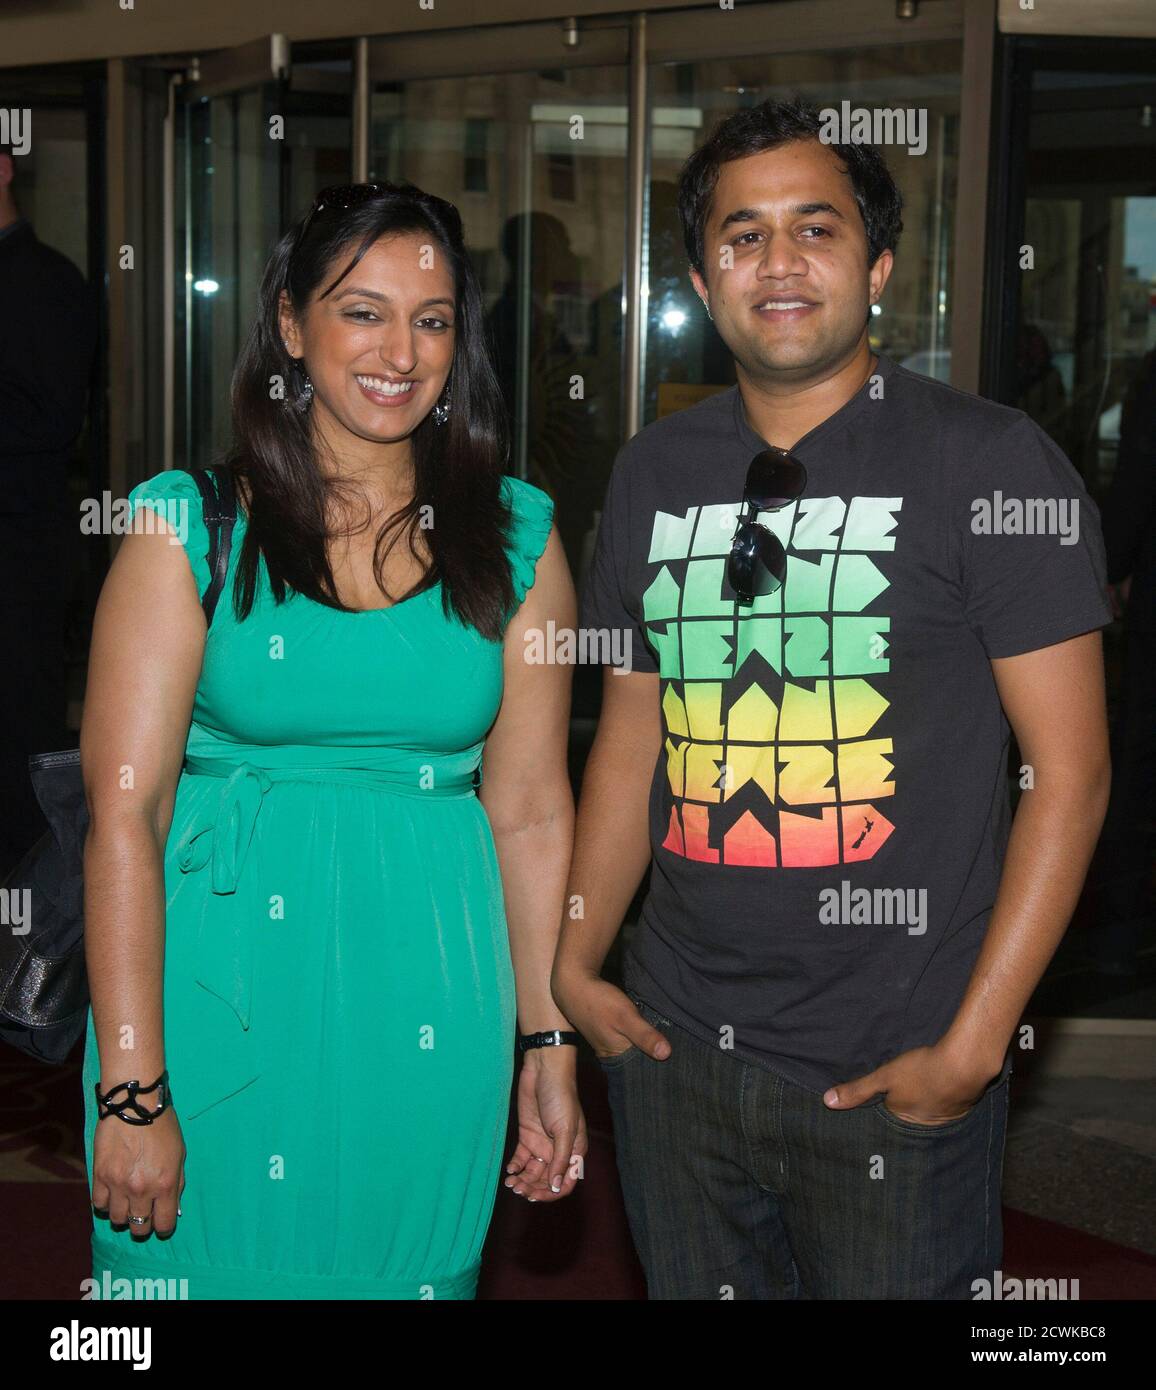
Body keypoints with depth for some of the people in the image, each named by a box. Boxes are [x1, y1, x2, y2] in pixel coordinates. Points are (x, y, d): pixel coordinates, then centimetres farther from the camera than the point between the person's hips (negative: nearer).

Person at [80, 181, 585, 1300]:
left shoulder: (516, 538, 4)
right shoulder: (190, 525, -5)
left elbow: (531, 811, 5)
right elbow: (125, 809, -9)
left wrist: (549, 1047, 3)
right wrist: (132, 1091, -13)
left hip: (429, 1021, 2)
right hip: (220, 989, -2)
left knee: (410, 1266, 14)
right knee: (207, 1263, 9)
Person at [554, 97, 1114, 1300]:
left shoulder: (989, 463, -8)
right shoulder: (653, 473, 7)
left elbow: (1068, 765, -9)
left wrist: (973, 1044, -14)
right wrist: (572, 965, 5)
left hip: (890, 1070, -4)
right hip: (677, 1044, 4)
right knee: (691, 1286, 18)